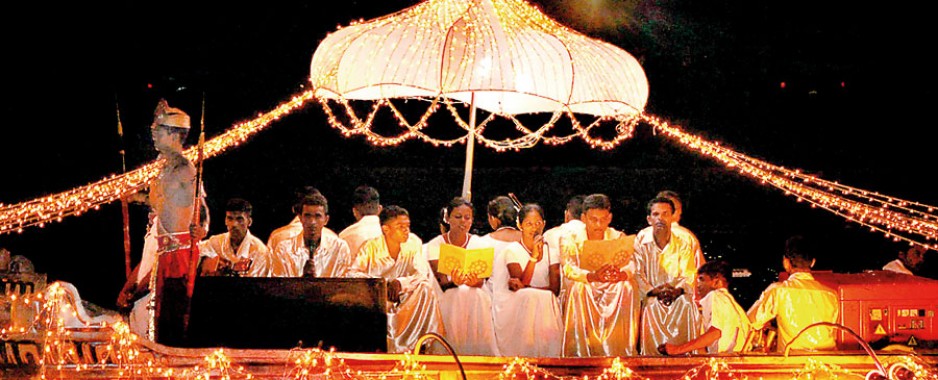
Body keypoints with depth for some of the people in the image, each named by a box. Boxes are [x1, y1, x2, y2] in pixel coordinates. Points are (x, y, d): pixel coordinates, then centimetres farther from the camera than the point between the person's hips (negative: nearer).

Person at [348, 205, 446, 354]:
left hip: (402, 299, 2)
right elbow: (353, 274, -17)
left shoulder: (413, 243, -6)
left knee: (426, 288, -24)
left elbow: (423, 274, -11)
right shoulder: (371, 247, -10)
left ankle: (402, 343, -21)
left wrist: (400, 283, -30)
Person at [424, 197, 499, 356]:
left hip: (476, 298, 1)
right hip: (447, 300, -1)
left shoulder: (480, 244, 5)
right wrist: (453, 282, -31)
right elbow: (440, 280, -8)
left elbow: (481, 280, -5)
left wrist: (474, 281, -29)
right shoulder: (435, 245, 2)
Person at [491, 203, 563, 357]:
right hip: (515, 307, -2)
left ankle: (544, 358, -27)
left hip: (545, 305, 2)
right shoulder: (512, 250, 2)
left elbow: (555, 289, -2)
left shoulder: (551, 252, 9)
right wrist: (534, 256, -17)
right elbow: (521, 283, -10)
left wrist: (525, 288, -14)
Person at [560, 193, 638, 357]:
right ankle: (581, 353, -33)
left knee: (626, 288, -28)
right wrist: (593, 277, -40)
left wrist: (620, 275, -39)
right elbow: (569, 269, -19)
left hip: (614, 291, 2)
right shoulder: (570, 238, -3)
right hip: (582, 294, -1)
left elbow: (630, 265, -13)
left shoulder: (618, 237, 3)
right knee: (579, 287, -33)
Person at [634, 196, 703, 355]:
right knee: (652, 307, -32)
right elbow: (637, 274, -7)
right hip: (652, 294, -1)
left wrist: (677, 290, -24)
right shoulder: (641, 240, -5)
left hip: (678, 293, 1)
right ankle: (653, 355, -24)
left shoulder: (683, 240, -3)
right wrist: (655, 291, -22)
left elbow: (689, 275, -4)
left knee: (686, 304, -30)